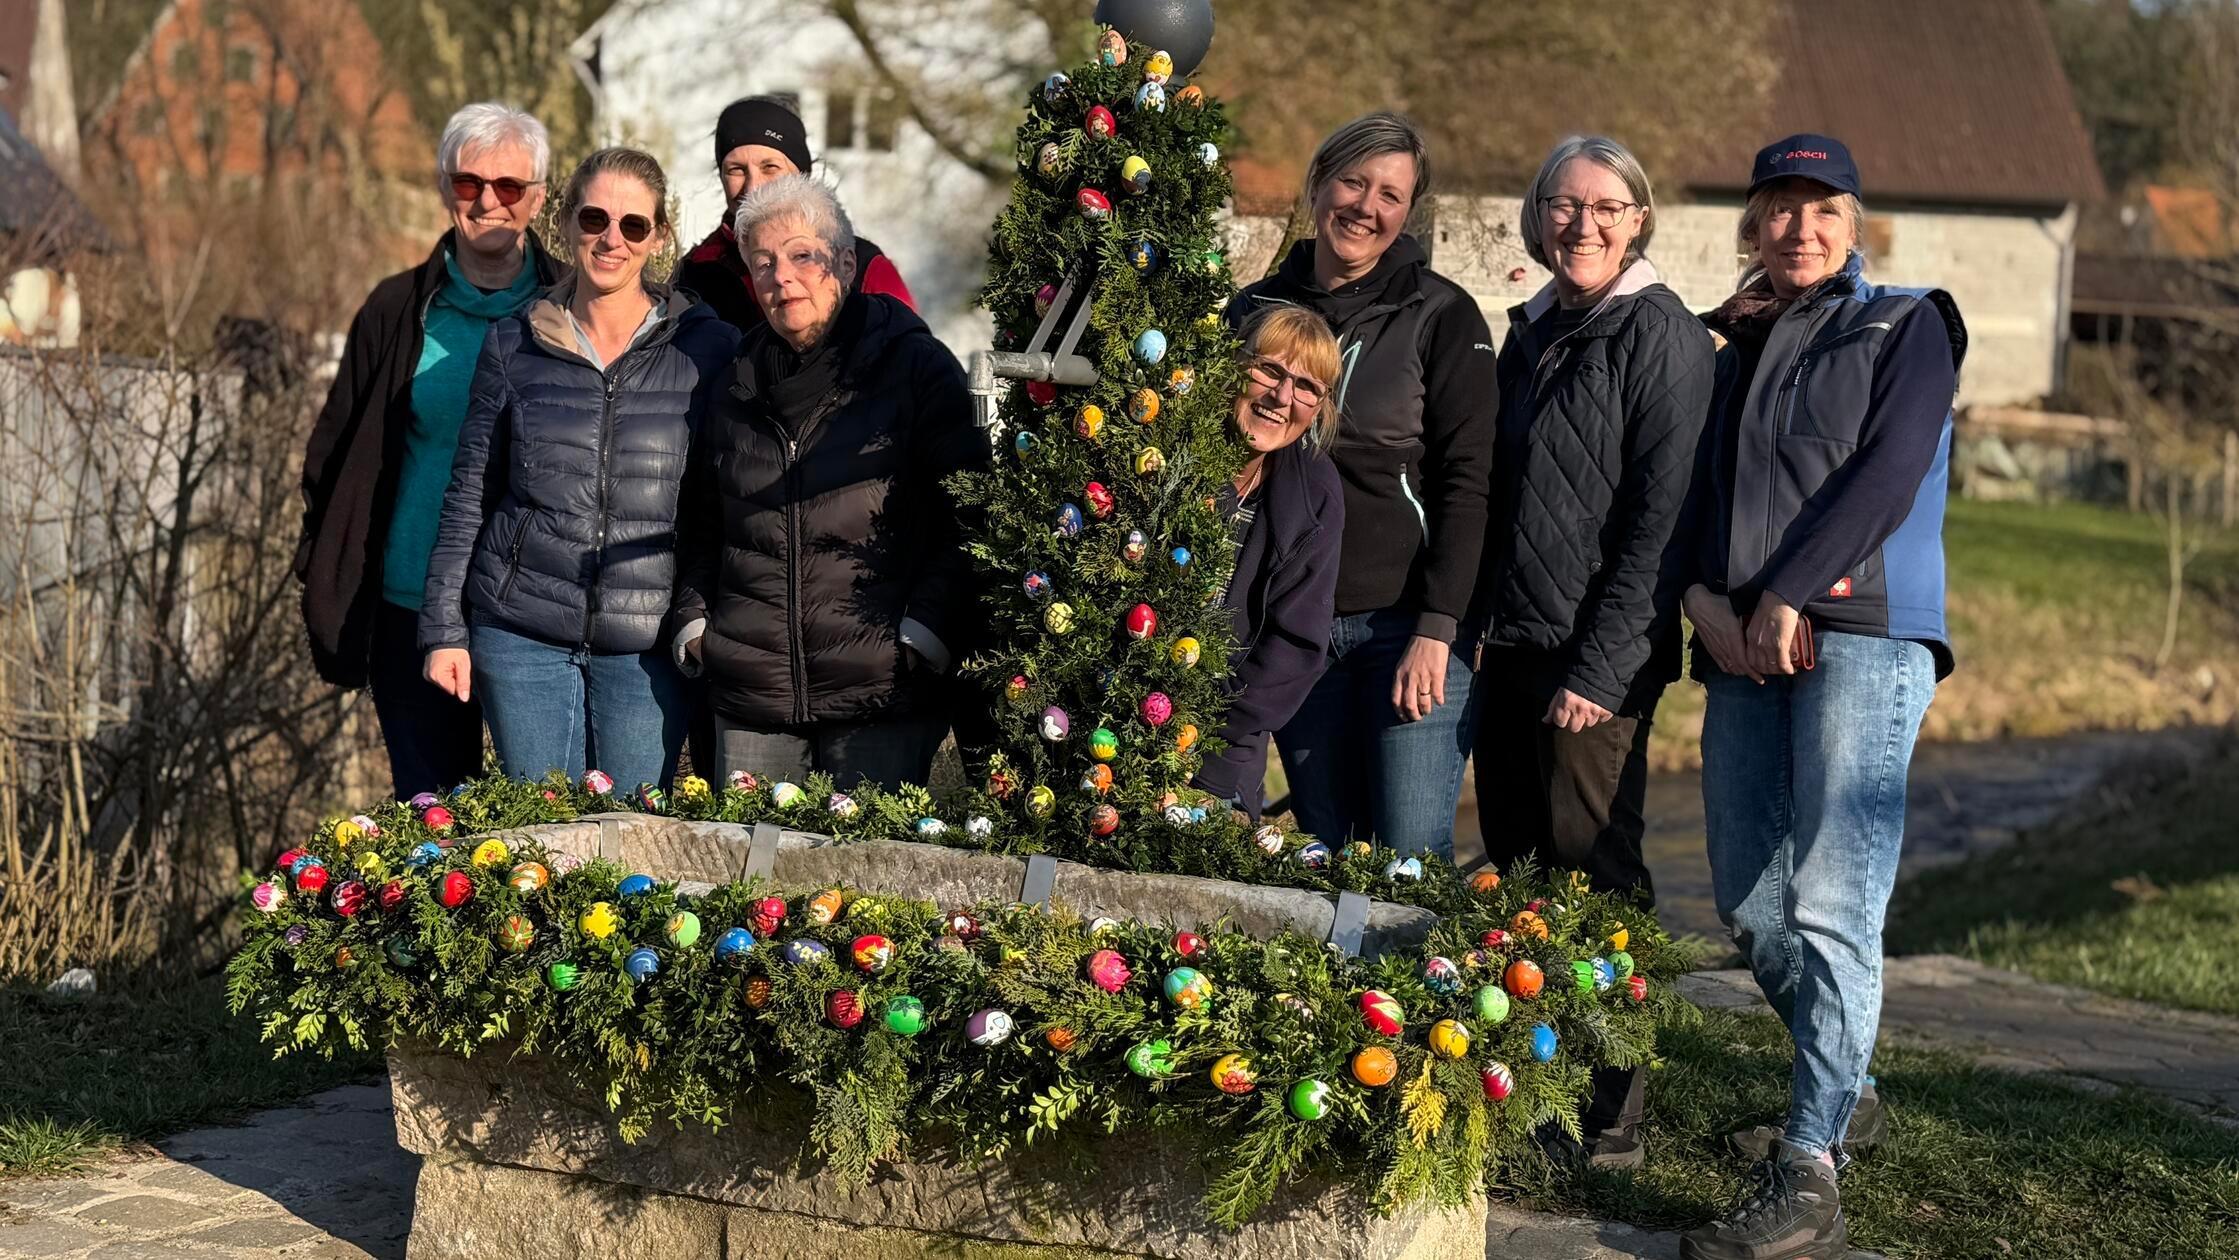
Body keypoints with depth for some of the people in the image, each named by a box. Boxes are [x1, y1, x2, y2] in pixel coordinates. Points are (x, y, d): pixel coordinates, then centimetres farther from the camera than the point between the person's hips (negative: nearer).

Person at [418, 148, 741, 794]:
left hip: (648, 641, -1)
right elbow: (469, 493, 10)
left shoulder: (708, 347, 2)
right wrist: (444, 629, 5)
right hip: (522, 634, 1)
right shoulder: (513, 345, 6)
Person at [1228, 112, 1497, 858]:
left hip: (1409, 623, -4)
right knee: (1325, 850, 6)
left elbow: (1465, 481, -7)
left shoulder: (1441, 315, -2)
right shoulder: (1254, 312, 10)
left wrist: (1436, 629, -14)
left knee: (1412, 855, -10)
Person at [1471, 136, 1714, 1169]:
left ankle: (1610, 1121, 4)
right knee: (1515, 872, 11)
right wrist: (1474, 628, 13)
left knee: (1593, 875, -4)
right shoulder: (1531, 331, 14)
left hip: (1597, 659, -7)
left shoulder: (1661, 335, -8)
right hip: (1509, 650, 7)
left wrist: (1600, 668, -18)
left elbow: (1660, 516, -14)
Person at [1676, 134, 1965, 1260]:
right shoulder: (1730, 346, 23)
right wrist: (1705, 598, -5)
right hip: (1743, 651, 6)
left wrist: (1787, 594, -13)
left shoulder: (1905, 326, 9)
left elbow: (1888, 473, -5)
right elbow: (1692, 490, 15)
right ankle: (1839, 1094, 25)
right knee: (1748, 904, 4)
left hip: (1860, 632, -6)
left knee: (1832, 904, -16)